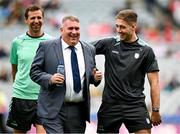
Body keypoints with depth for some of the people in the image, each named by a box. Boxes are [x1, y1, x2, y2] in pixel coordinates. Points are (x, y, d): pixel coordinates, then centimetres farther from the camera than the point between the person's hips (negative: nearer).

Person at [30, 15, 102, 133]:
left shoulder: (89, 49, 12)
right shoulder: (47, 47, 0)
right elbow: (34, 71, 0)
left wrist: (95, 78, -2)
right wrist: (50, 79, -17)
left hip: (79, 111, 4)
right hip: (54, 109, -4)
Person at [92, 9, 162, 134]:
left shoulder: (146, 51, 0)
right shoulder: (109, 44, 4)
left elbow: (154, 82, 0)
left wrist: (156, 111, -4)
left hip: (135, 105, -2)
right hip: (110, 104, 2)